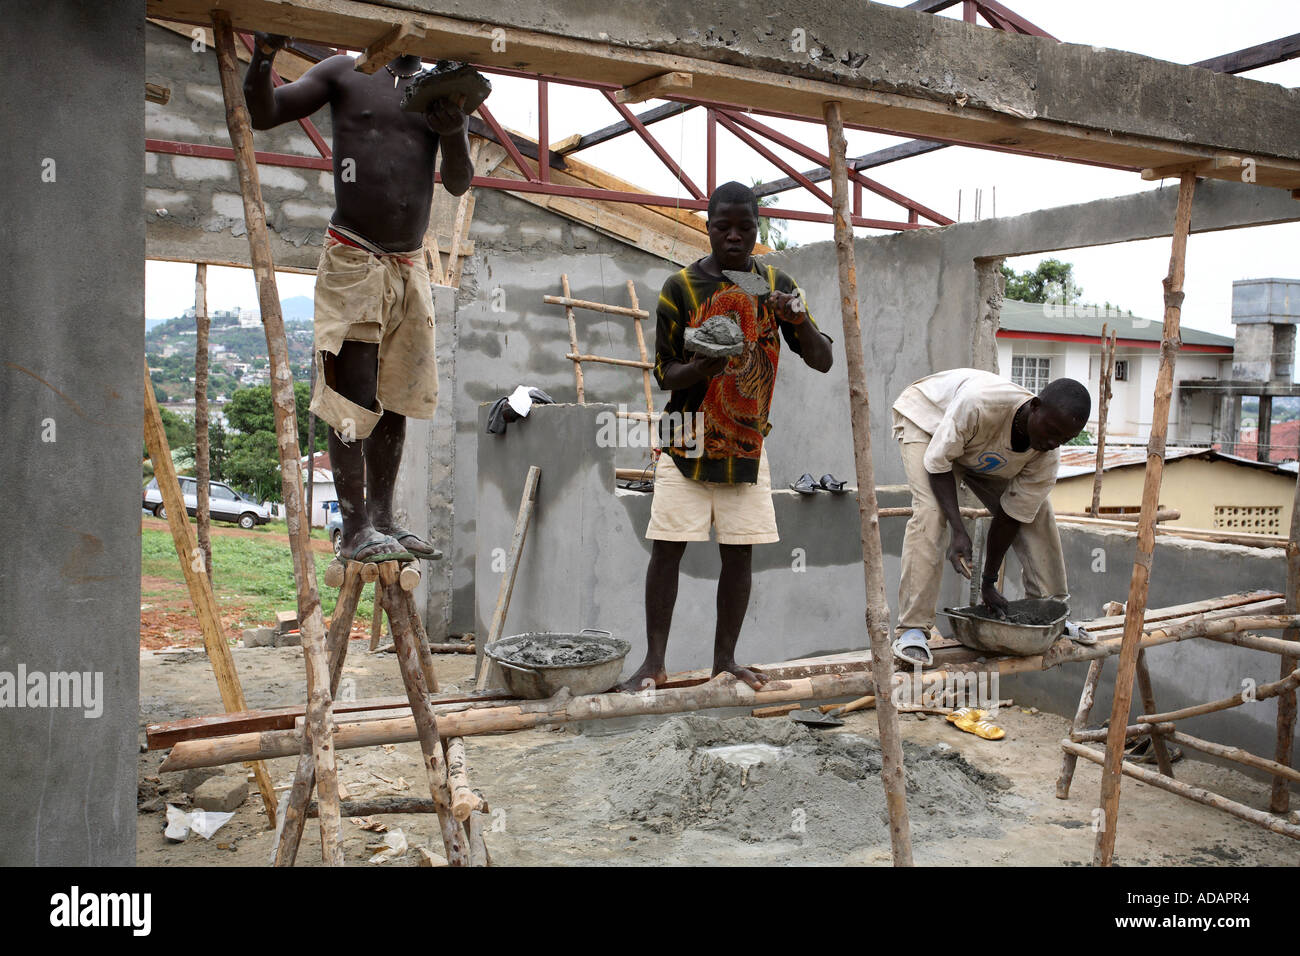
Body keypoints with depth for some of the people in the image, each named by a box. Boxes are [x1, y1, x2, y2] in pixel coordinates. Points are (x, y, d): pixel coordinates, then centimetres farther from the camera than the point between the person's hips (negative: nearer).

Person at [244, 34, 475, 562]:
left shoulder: (440, 90, 13)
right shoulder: (345, 73, 4)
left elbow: (458, 183, 6)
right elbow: (263, 114, 0)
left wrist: (455, 134, -14)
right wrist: (262, 57, -19)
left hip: (410, 266, 5)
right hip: (352, 261, -5)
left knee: (396, 395, 8)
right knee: (352, 399, -8)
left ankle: (382, 519, 17)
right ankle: (355, 529, -3)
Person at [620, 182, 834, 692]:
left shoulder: (776, 285, 5)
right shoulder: (681, 286, -3)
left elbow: (822, 361, 2)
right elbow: (663, 373, -3)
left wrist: (800, 320, -18)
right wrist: (700, 366, -25)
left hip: (747, 440, 3)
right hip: (687, 439, -2)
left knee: (739, 551, 4)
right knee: (667, 548, -4)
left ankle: (725, 658, 17)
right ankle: (654, 662, 6)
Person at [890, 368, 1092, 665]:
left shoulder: (1047, 457, -25)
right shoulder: (979, 404, -45)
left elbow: (1011, 516, -17)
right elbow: (937, 462, -32)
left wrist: (989, 582, -12)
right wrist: (959, 532, -39)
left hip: (981, 452, 6)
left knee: (1037, 514, -4)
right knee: (929, 512, -28)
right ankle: (912, 629, -27)